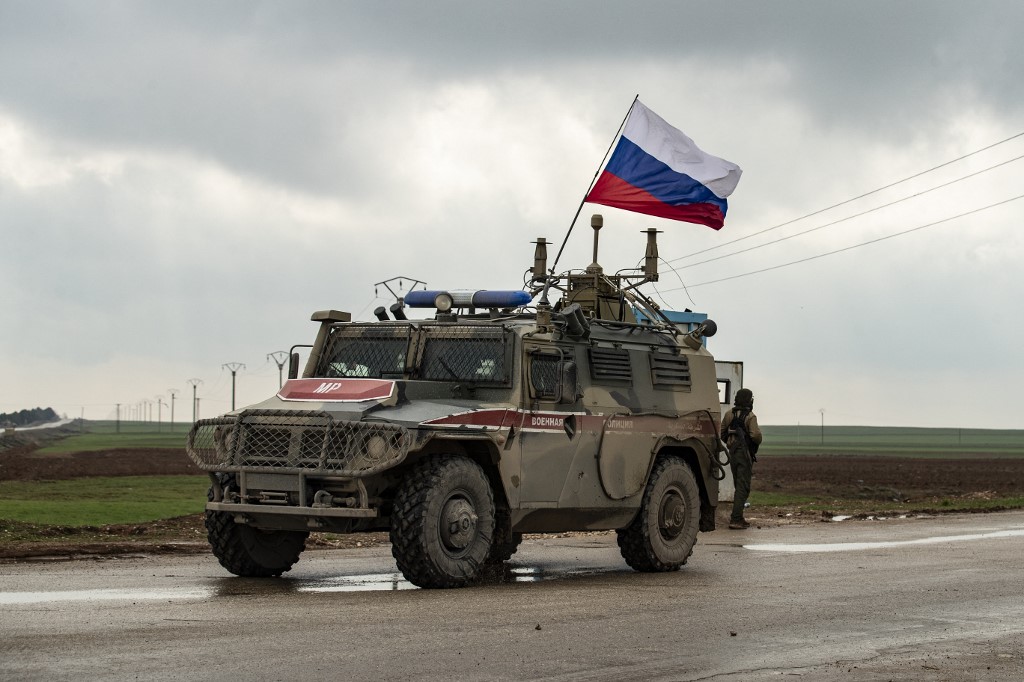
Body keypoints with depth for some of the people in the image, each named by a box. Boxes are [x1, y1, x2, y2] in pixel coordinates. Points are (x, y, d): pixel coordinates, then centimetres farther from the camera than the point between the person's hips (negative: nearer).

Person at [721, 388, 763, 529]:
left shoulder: (729, 414, 7)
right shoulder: (750, 416, -12)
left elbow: (722, 433, 11)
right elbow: (755, 434, -22)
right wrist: (758, 441, 0)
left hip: (732, 452, 7)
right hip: (745, 453, -7)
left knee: (739, 485, 18)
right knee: (743, 487, -5)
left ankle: (738, 518, 22)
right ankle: (735, 519, -12)